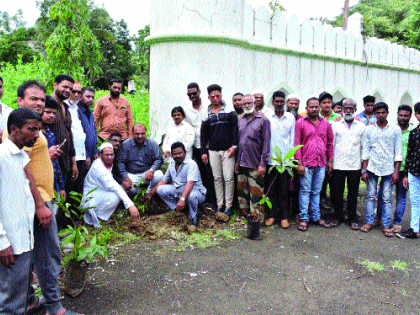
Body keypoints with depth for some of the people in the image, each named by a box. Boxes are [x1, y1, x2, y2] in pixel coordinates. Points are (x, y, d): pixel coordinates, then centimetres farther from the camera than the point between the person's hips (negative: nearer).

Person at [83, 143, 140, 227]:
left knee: (122, 188, 3)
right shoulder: (99, 167, -24)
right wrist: (130, 204, -39)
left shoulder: (108, 163, 6)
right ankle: (99, 218, -8)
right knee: (115, 196, -29)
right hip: (88, 201, -10)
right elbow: (113, 186, -33)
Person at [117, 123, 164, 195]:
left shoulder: (152, 143, -1)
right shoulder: (125, 144, -3)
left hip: (147, 173, 0)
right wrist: (125, 177, -17)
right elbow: (120, 162, -4)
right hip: (131, 175, 0)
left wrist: (152, 170, -23)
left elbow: (159, 159, -2)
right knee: (127, 187, -28)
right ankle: (138, 193, 9)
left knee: (159, 175, -30)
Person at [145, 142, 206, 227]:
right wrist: (151, 194, 13)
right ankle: (178, 210, -5)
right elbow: (163, 181, 15)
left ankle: (194, 218, -10)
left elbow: (190, 183, -32)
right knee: (160, 189, -8)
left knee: (192, 196, -41)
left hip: (196, 191, -7)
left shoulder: (191, 164, -19)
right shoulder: (172, 165, 5)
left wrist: (182, 199, -44)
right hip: (178, 191, 7)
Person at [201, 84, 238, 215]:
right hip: (213, 151, 3)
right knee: (217, 178, 7)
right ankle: (219, 205, 15)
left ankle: (229, 205, 6)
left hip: (227, 150, -3)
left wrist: (234, 146, -8)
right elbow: (203, 134, 15)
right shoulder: (207, 114, 12)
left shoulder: (230, 111, 4)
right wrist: (203, 152, 9)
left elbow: (235, 129, 1)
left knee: (228, 178, -4)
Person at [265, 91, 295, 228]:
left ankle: (284, 216, 16)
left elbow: (292, 138, 7)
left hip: (285, 159, 0)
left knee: (284, 189, 5)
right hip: (270, 159, 0)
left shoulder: (290, 117, 6)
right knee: (271, 189, 6)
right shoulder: (267, 117, 4)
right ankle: (271, 215, 18)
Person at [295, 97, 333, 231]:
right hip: (306, 163, -3)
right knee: (305, 191, 1)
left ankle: (316, 217, 21)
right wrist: (299, 163, -9)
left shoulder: (326, 124, 10)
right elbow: (297, 143, -3)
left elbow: (330, 143, 15)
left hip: (321, 164, 3)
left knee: (316, 192, 12)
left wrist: (330, 161, 10)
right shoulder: (300, 123, -1)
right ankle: (304, 218, 9)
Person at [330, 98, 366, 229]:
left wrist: (364, 165, 5)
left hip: (355, 165, 0)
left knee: (353, 193, 6)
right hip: (338, 165, 0)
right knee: (337, 192, 5)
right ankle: (338, 216, 19)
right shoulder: (336, 125, 6)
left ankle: (352, 218, 19)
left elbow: (363, 146, 9)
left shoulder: (361, 126, 8)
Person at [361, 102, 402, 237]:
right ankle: (369, 221, 16)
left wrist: (396, 171, -4)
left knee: (387, 198, 2)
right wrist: (364, 170, 0)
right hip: (372, 168, 1)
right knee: (371, 196, 5)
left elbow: (398, 152, 2)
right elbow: (366, 151, 5)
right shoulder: (369, 129, 4)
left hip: (388, 169, -1)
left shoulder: (395, 129, 2)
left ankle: (386, 225, 11)